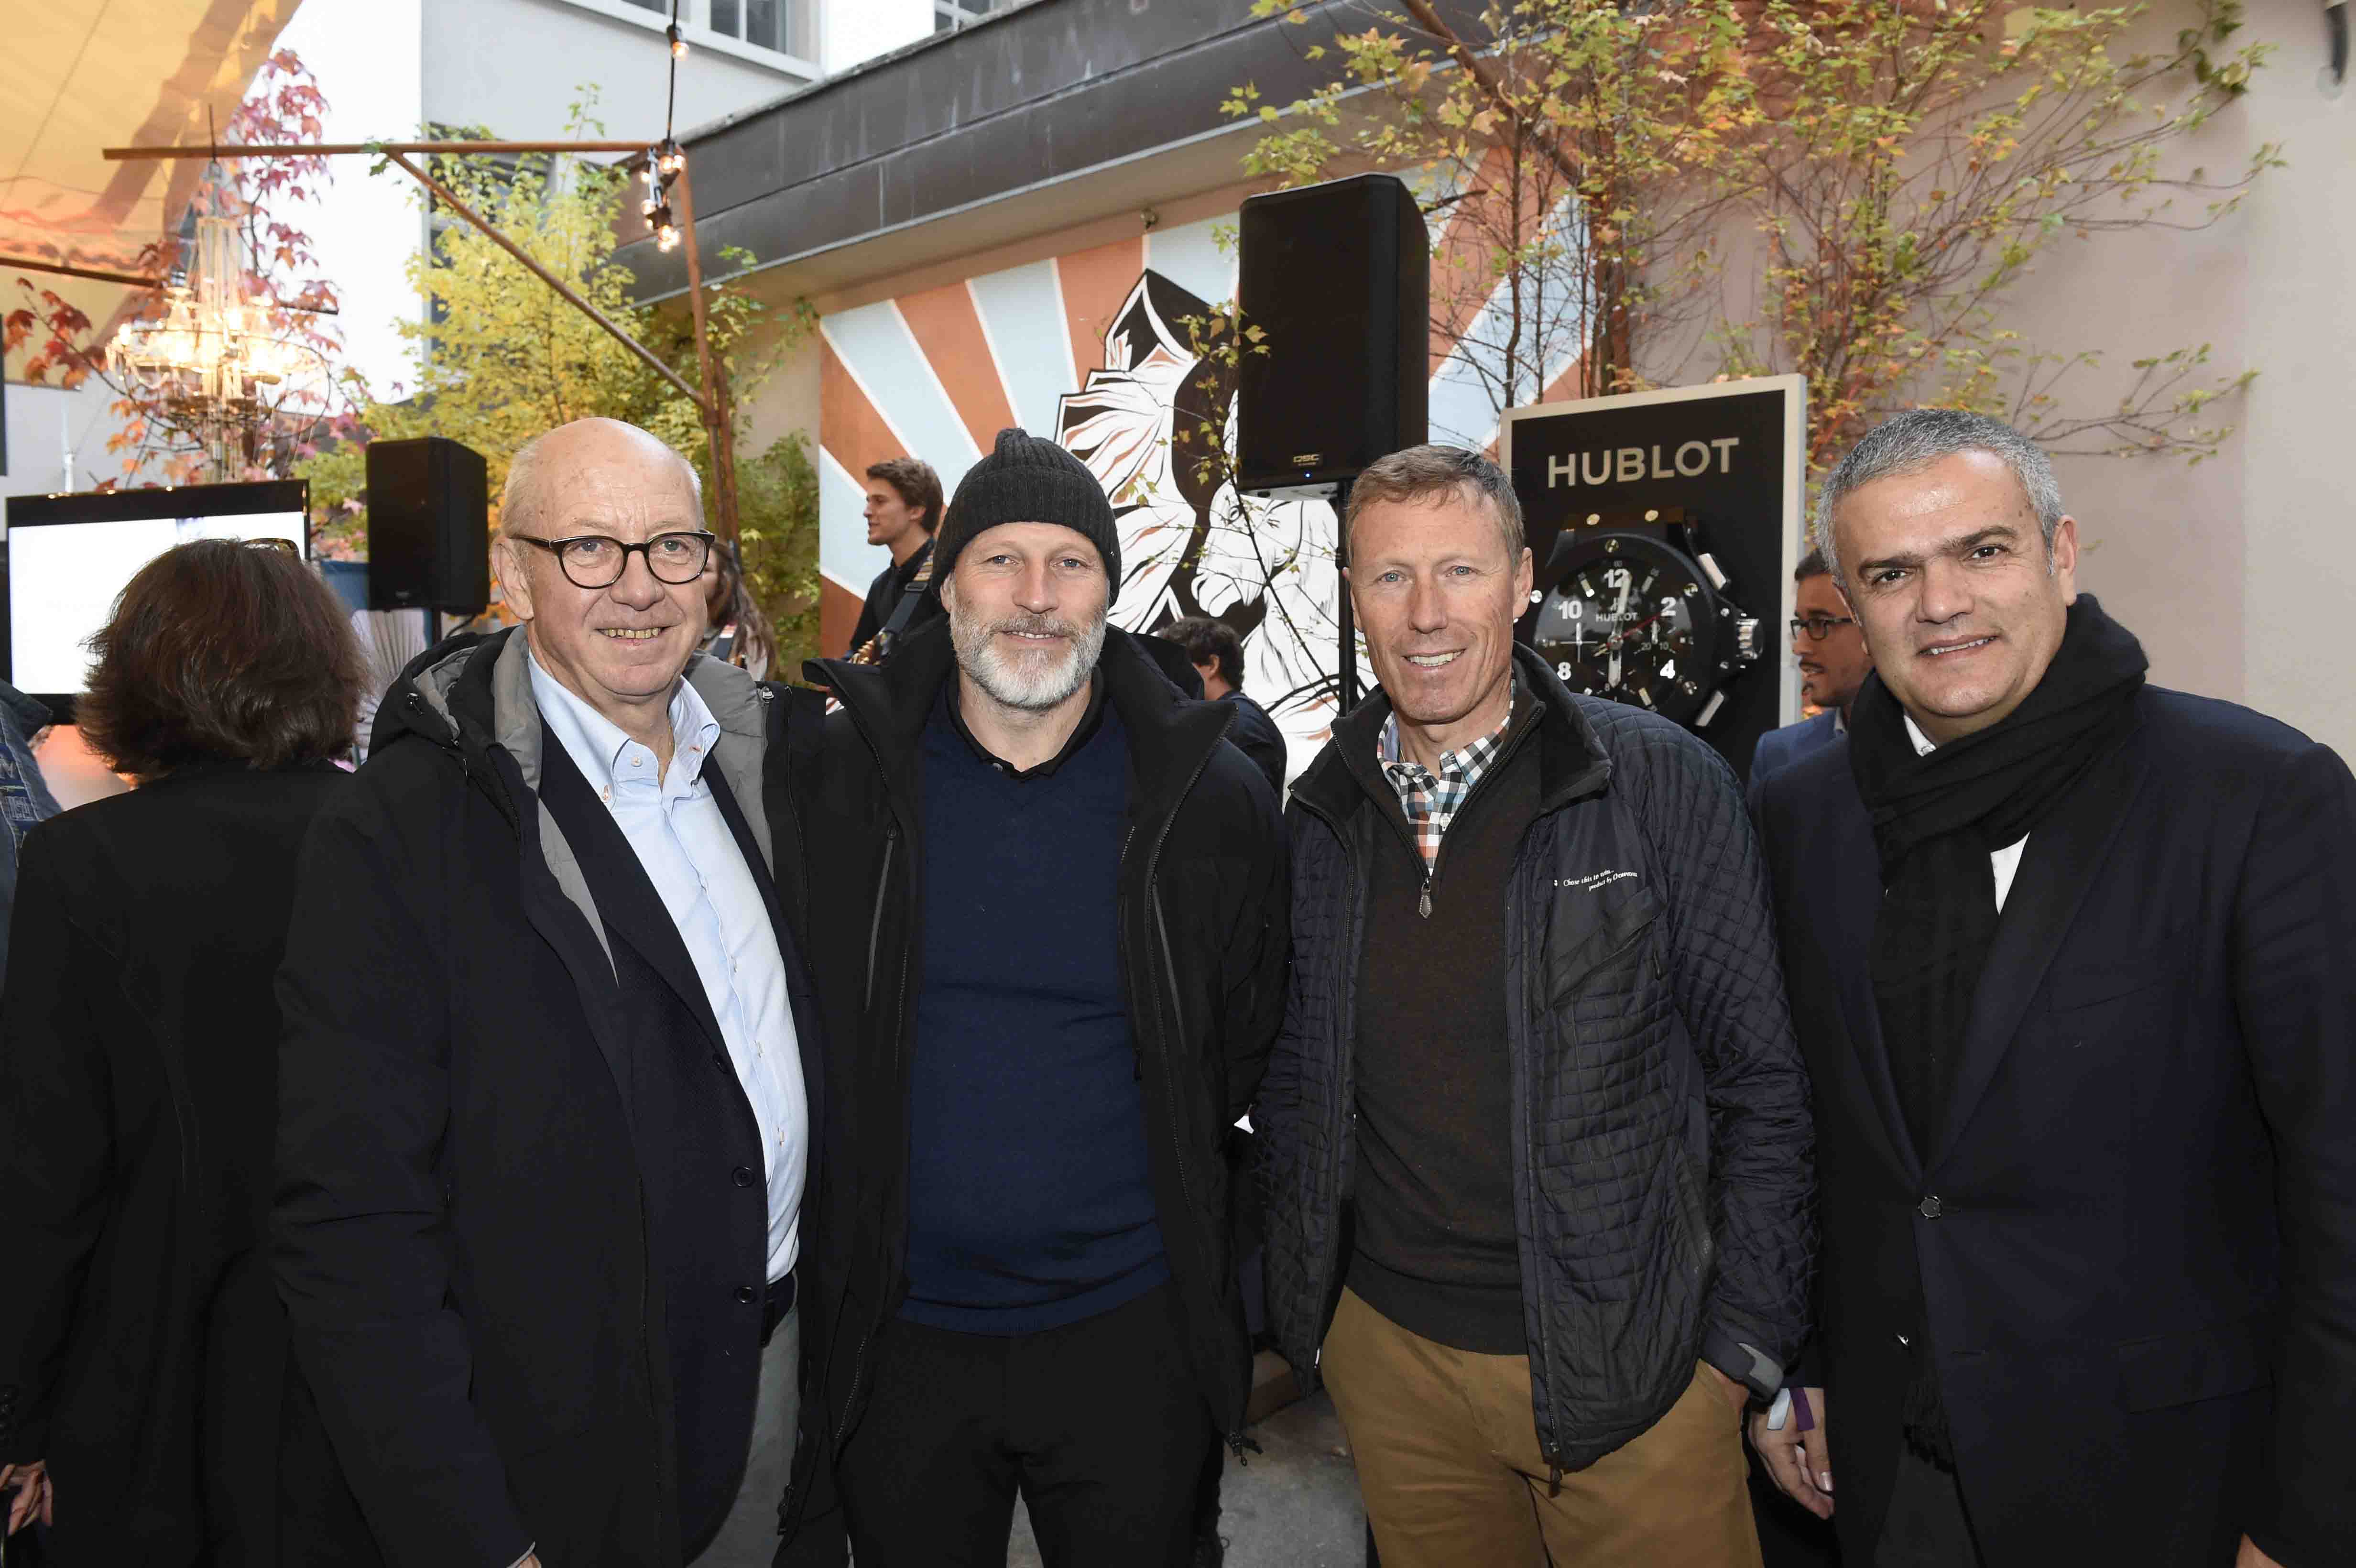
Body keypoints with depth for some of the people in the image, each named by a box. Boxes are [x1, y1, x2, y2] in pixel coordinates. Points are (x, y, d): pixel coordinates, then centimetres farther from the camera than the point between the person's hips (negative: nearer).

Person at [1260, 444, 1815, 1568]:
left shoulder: (1660, 782, -11)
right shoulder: (1319, 817, 0)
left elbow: (1764, 1085, -7)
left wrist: (1742, 1346, -7)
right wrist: (1304, 1304, 9)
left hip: (1626, 1371, -3)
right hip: (1386, 1351, 3)